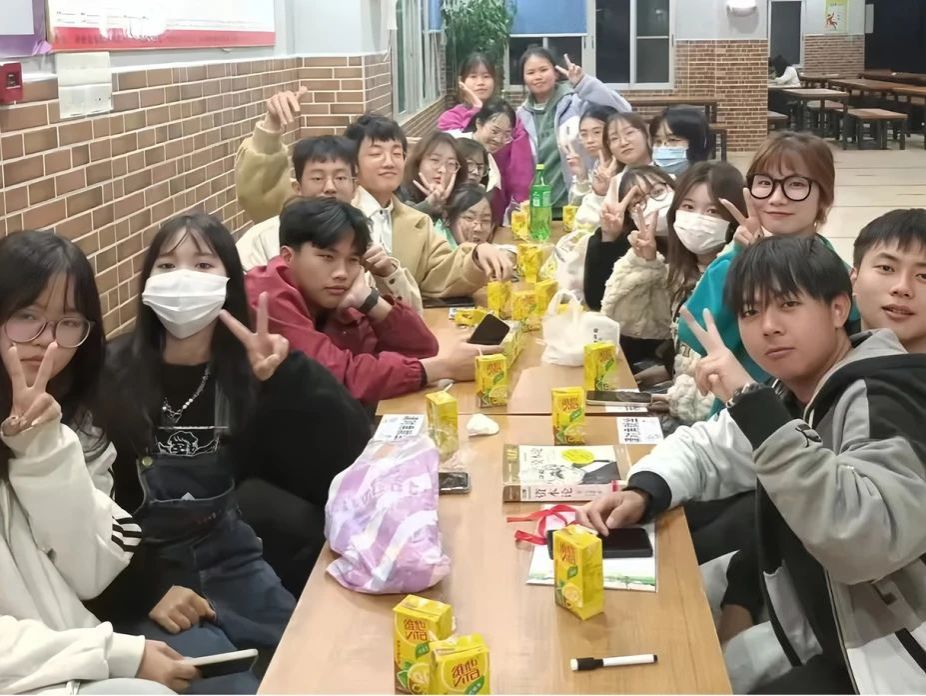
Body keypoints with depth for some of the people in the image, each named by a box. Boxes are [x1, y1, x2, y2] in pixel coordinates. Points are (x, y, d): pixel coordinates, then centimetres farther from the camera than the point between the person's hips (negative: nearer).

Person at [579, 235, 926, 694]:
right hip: (831, 647, 8)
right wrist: (642, 492, -5)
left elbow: (868, 541, -36)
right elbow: (703, 447, 17)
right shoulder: (791, 398, 6)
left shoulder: (884, 399, -21)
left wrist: (752, 404, -37)